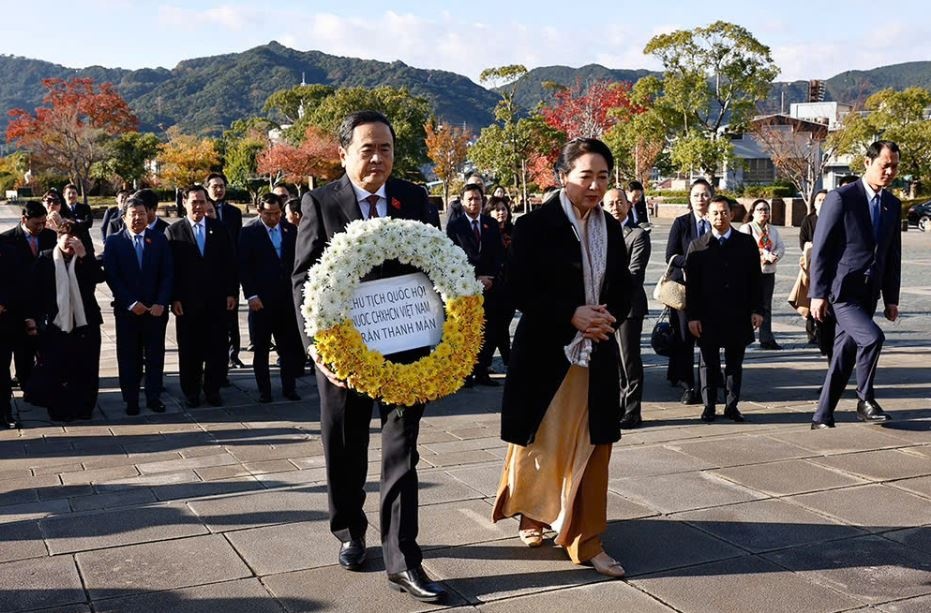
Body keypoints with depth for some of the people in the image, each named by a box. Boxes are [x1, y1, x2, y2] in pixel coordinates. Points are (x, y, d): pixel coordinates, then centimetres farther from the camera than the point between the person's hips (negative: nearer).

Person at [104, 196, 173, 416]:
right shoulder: (113, 242, 1)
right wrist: (131, 303, -12)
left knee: (155, 355, 5)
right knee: (128, 356, 4)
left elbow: (168, 274, 1)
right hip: (127, 309, -1)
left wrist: (161, 303, -10)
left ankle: (154, 397, 15)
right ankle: (131, 399, 13)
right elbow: (111, 276, -5)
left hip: (156, 308, 1)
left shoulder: (160, 239, 4)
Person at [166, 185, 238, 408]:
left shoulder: (219, 229, 7)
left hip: (217, 299, 2)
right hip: (187, 301, -2)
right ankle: (191, 391, 17)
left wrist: (232, 292, 2)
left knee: (217, 347, 4)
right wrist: (174, 298, -8)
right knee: (189, 349, 6)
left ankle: (213, 389, 17)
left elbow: (229, 263, 8)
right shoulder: (174, 231, 1)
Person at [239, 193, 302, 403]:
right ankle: (264, 390, 14)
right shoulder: (249, 232, -3)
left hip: (287, 298, 3)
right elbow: (244, 266, -4)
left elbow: (297, 261, 11)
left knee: (290, 346, 3)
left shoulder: (291, 230, 7)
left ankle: (288, 388, 13)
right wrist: (251, 295, -10)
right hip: (260, 299, -3)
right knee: (261, 348, 5)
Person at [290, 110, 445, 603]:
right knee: (345, 451, 15)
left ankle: (402, 561, 7)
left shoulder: (414, 199, 1)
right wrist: (316, 345, -21)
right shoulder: (320, 203, -6)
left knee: (401, 452, 2)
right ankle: (350, 532, 38)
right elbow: (303, 279, -9)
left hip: (405, 344, 1)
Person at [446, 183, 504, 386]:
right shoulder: (454, 226, 2)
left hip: (490, 285, 3)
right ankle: (466, 372, 8)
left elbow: (499, 255, 10)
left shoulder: (492, 224, 13)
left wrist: (491, 277, -5)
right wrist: (476, 279, -9)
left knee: (489, 332, -1)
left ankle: (482, 371, 6)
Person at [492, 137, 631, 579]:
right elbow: (519, 291, -12)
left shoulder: (610, 228, 7)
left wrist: (608, 317, -8)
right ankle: (530, 515, 34)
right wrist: (571, 315, -20)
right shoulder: (535, 226, -9)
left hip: (596, 355, 4)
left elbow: (622, 290, 13)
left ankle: (586, 542, 12)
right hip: (545, 352, -4)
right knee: (540, 443, 9)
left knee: (592, 449, 3)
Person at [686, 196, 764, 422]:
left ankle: (732, 405, 17)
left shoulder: (746, 243, 6)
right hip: (708, 317, -1)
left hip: (738, 315, 1)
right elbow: (691, 284, 0)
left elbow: (755, 279, 7)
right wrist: (692, 316, -5)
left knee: (735, 362, 8)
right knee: (709, 362, 5)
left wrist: (757, 309, -1)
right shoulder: (697, 246, 2)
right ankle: (709, 406, 15)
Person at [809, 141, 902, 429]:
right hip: (841, 291, -6)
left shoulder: (893, 204, 10)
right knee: (871, 337, -23)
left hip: (868, 294, 6)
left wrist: (892, 298, 12)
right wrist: (818, 294, -13)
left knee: (844, 356, 8)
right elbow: (820, 249, -10)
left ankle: (822, 416, 17)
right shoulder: (841, 198, -10)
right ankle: (865, 400, -2)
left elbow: (893, 255, 15)